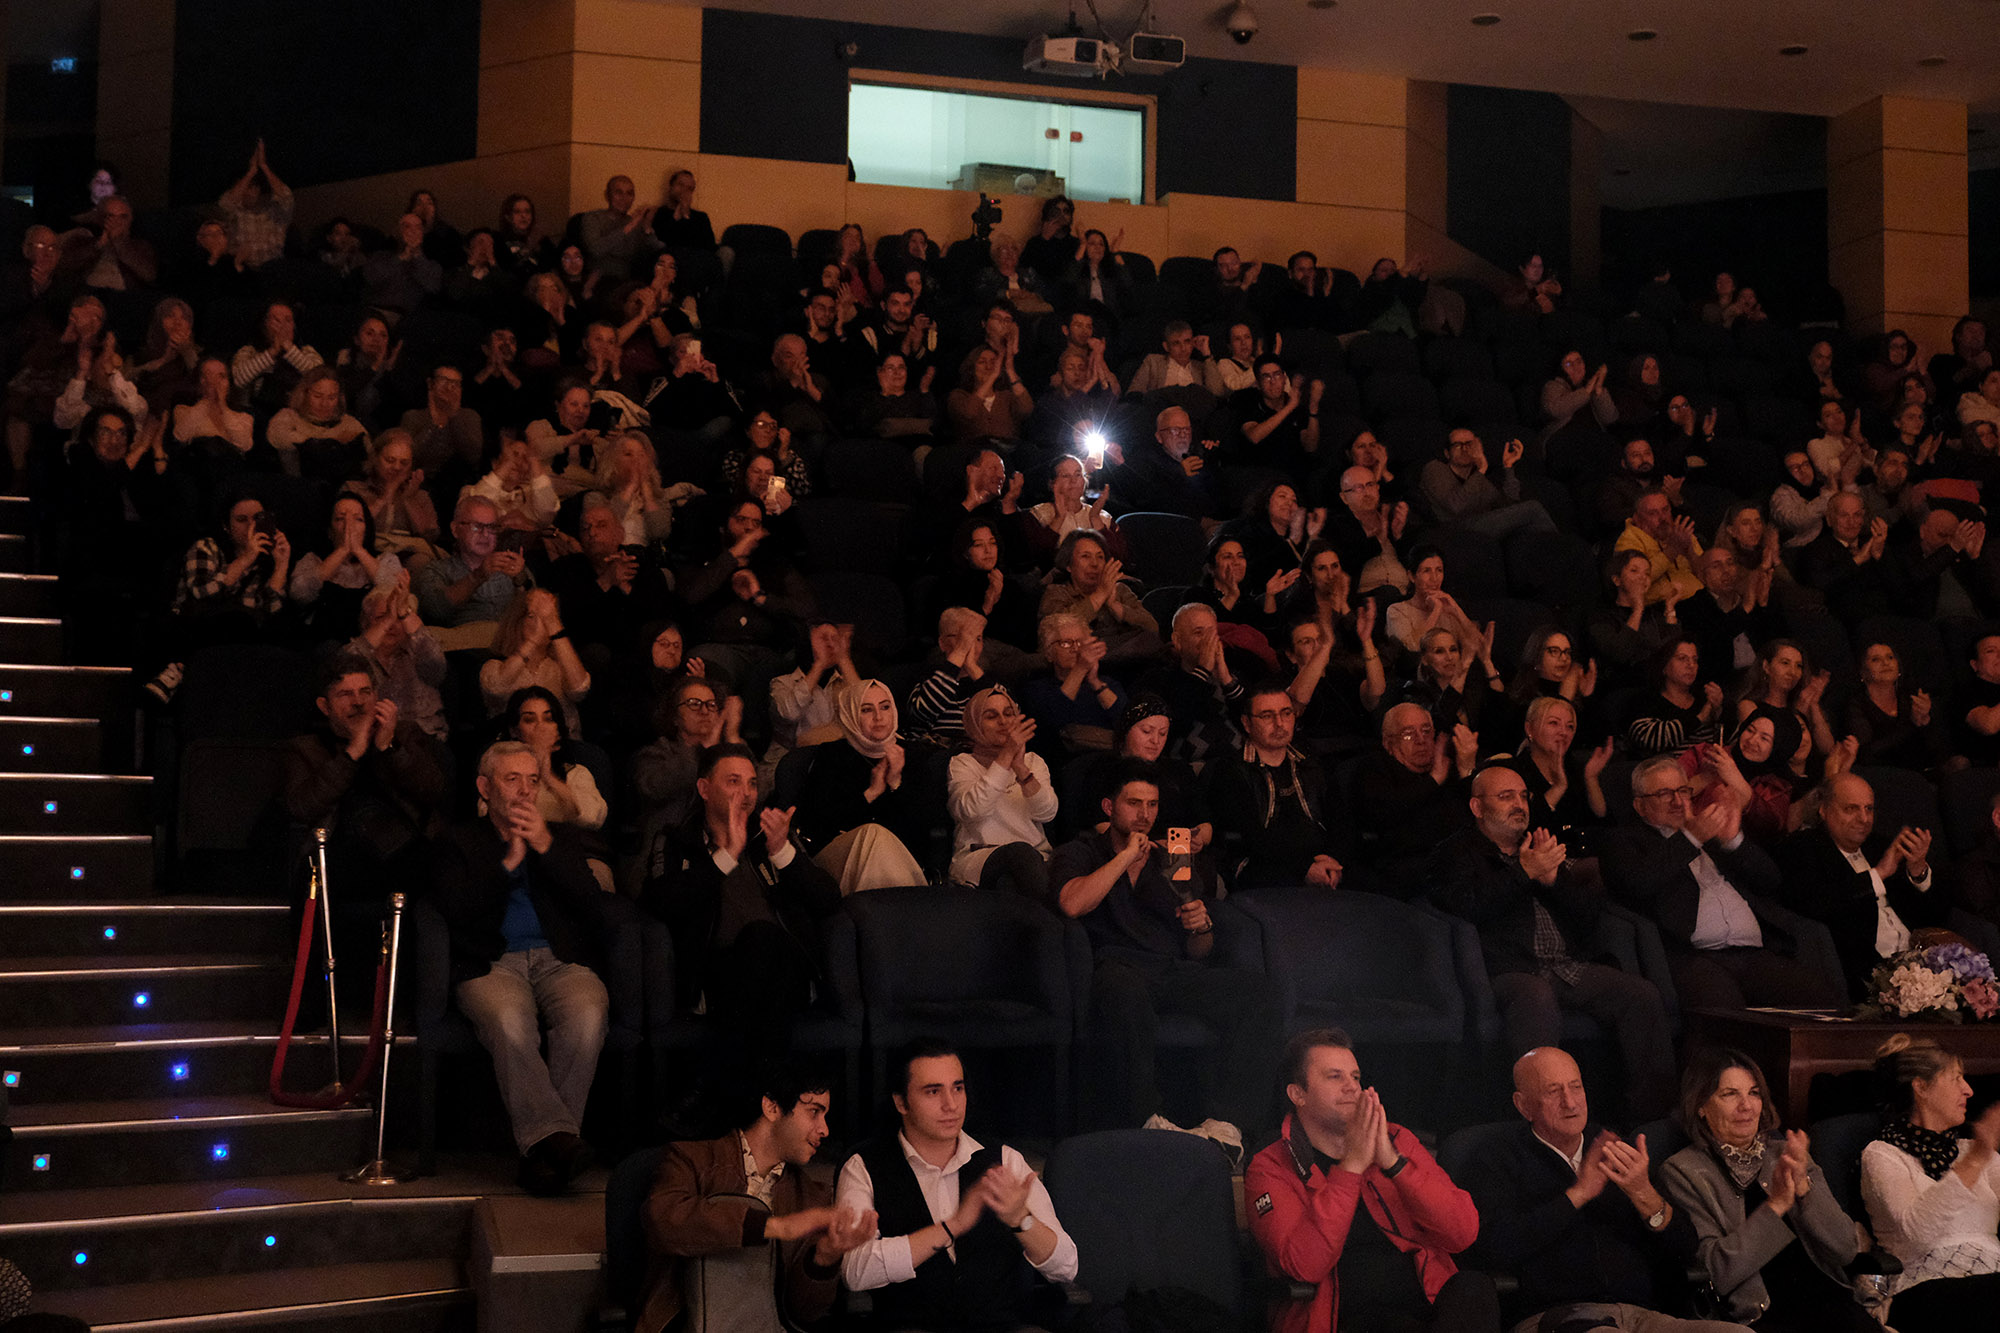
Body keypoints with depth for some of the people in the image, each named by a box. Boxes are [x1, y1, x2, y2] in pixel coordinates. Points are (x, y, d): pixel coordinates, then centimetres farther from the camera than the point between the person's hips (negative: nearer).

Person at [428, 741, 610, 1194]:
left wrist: (546, 847, 0)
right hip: (492, 965, -2)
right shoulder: (456, 843, 20)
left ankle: (543, 1145, -32)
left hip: (560, 960, 2)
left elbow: (593, 906, 9)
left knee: (587, 1016, -34)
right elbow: (455, 910, 1)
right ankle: (556, 1136, -42)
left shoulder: (560, 838, 26)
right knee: (509, 1020, -38)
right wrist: (508, 862, -3)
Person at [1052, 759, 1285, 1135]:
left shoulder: (1175, 861, 28)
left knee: (1261, 991, -24)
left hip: (1177, 971, 5)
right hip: (1120, 965, -4)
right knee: (1123, 988, -43)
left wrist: (1202, 927, 2)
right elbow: (1072, 904, -10)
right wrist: (1127, 855, -1)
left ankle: (1228, 1119, -30)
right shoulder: (1079, 853, 16)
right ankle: (1145, 1118, -37)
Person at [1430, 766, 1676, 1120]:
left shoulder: (1546, 849, 27)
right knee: (1537, 1000, -39)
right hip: (1508, 971, -5)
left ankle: (1651, 1114, -18)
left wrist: (1553, 879, 0)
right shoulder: (1457, 853, 11)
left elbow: (1593, 910, 18)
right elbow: (1468, 908, -9)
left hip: (1572, 968, 6)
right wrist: (1524, 872, -9)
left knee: (1643, 995, -18)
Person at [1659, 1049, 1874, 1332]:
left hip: (1821, 1296, 4)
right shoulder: (1681, 1173, 5)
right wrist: (1776, 1205, -11)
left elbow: (1846, 1250, 10)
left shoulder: (1784, 1154, 18)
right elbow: (1715, 1272, -7)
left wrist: (1803, 1187, -5)